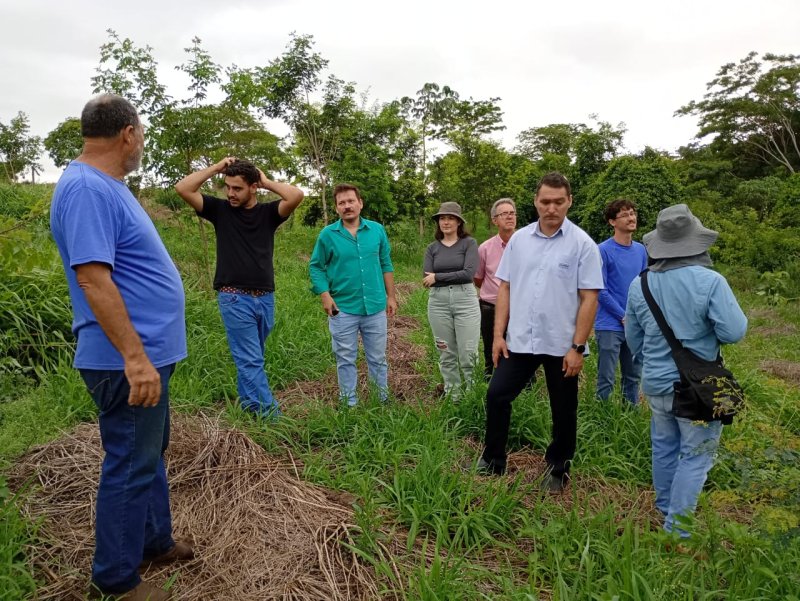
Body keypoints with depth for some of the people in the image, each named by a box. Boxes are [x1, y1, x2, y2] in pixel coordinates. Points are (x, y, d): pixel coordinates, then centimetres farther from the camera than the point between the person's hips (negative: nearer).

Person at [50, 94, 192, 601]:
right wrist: (134, 357, -29)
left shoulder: (106, 185, 13)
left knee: (151, 455, 22)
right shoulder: (86, 188, -20)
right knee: (131, 466, 4)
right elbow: (92, 278, -27)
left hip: (152, 349, 10)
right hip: (130, 360, -10)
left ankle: (155, 541, 40)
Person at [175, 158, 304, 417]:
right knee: (250, 362, -4)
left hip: (265, 298, 3)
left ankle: (249, 407, 28)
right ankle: (270, 417, -3)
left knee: (250, 360, 16)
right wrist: (216, 168, -3)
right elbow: (182, 188, -5)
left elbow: (297, 195, -13)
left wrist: (266, 181, -2)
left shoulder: (268, 212, 4)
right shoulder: (220, 209, 3)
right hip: (234, 298, -2)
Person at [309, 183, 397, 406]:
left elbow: (386, 264, 8)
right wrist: (325, 296, -11)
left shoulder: (377, 230, 3)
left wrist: (391, 296, 6)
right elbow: (316, 267, 1)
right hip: (343, 309, -2)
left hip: (376, 307, 2)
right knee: (346, 360, 10)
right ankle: (349, 403, 24)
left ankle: (383, 400, 28)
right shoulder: (327, 234, -4)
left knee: (378, 358, 13)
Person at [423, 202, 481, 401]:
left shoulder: (469, 243, 0)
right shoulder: (432, 248, 9)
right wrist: (456, 275, -10)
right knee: (446, 355, 9)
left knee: (468, 354, -3)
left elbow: (469, 273, -13)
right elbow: (426, 279, -1)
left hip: (465, 300, -3)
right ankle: (452, 398, 20)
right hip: (438, 302, 3)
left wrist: (438, 277, -11)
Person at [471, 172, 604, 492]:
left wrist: (577, 347, -13)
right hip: (519, 341, 3)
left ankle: (558, 469, 32)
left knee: (563, 411, 12)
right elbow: (505, 288, 5)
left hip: (561, 345, -3)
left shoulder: (582, 244, -8)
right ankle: (492, 461, 23)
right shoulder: (519, 239, 3)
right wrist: (498, 334, 0)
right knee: (496, 396, 5)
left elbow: (589, 299, -10)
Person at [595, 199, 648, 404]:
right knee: (606, 381, 0)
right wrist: (624, 316, -11)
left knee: (633, 378, 15)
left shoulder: (640, 250, 9)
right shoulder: (603, 250, -10)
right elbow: (601, 291, -12)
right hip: (610, 326, -6)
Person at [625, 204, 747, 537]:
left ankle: (665, 510, 40)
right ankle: (676, 529, 14)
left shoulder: (639, 285, -2)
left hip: (656, 383, 5)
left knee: (664, 449, 21)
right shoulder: (710, 281, -18)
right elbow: (734, 332, -19)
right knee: (695, 456, 8)